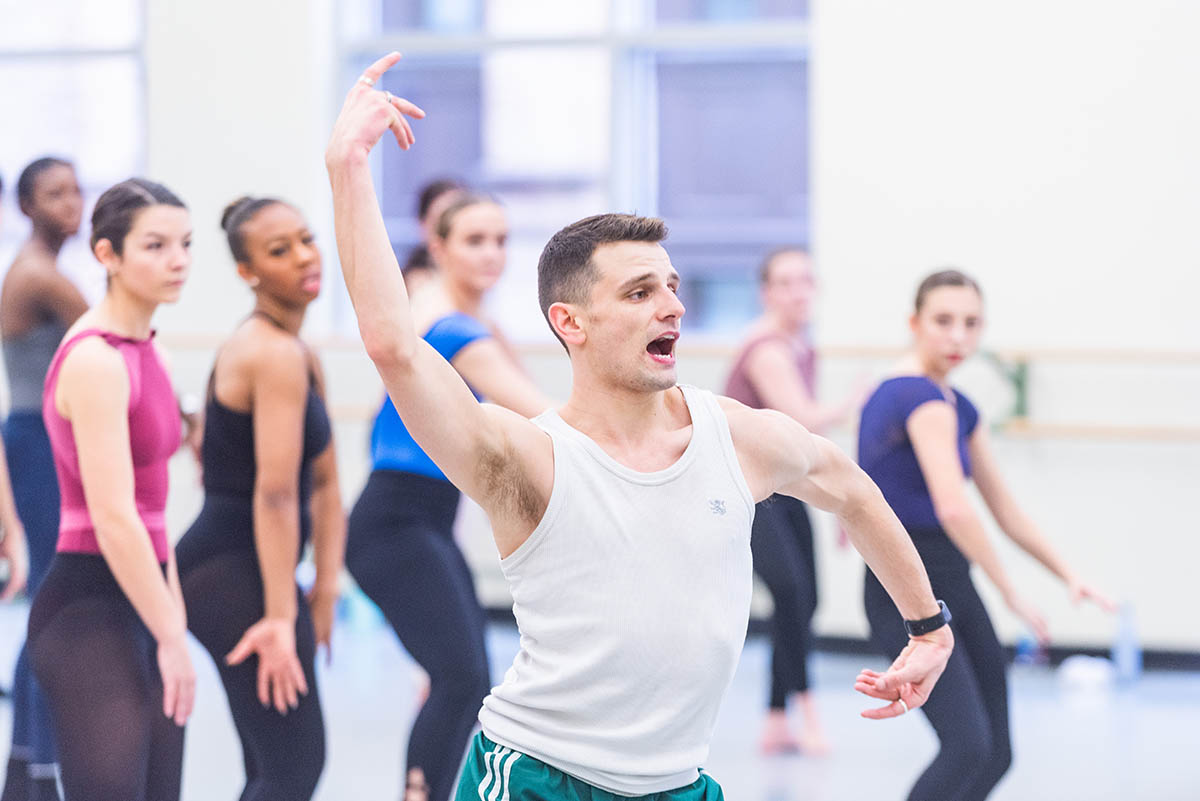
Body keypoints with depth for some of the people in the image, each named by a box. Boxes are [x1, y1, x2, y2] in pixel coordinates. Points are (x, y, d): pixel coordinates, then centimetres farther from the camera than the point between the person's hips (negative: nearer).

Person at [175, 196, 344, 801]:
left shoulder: (302, 358, 16)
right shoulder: (275, 354, -16)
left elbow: (324, 482, 16)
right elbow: (274, 491, -22)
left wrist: (325, 589, 6)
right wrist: (279, 618, -25)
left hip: (236, 571, 10)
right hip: (231, 574, -10)